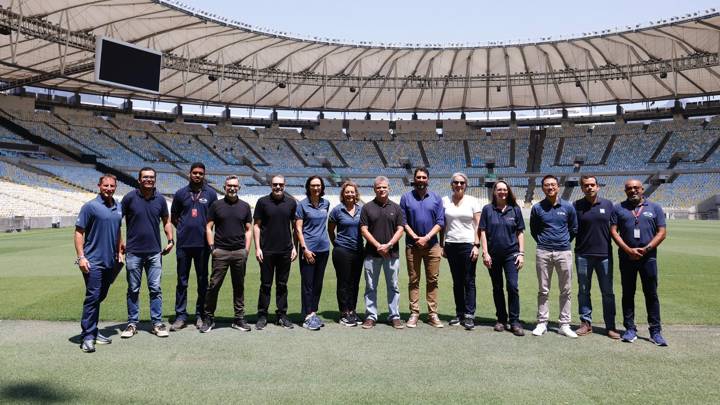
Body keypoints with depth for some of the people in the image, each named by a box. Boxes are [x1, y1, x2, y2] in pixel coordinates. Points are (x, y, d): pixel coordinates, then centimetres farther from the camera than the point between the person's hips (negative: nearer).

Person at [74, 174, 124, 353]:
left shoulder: (118, 207, 11)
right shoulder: (90, 206, -7)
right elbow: (79, 232, -9)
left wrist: (119, 252, 18)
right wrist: (81, 256, -16)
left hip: (110, 261, 6)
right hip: (93, 261, -6)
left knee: (100, 297, 14)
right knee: (92, 297, -7)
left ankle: (93, 331, 26)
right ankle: (88, 336, 1)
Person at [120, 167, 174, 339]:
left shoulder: (160, 199, 3)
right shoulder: (130, 197, -4)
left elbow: (166, 221, 13)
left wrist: (170, 240, 2)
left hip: (154, 252, 1)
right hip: (133, 252, -1)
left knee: (155, 289, 4)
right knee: (133, 290, 8)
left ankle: (157, 323, 13)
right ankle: (132, 324, 19)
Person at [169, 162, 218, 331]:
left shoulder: (211, 194, 5)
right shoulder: (181, 193, 7)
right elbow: (173, 217, 14)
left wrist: (206, 230, 3)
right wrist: (183, 228, 3)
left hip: (203, 243, 0)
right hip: (184, 243, 0)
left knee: (202, 281, 7)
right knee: (182, 281, 5)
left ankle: (200, 315, 17)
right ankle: (181, 315, 13)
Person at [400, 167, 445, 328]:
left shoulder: (436, 198, 7)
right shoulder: (406, 197, 4)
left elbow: (440, 222, 1)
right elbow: (403, 221, 0)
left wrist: (427, 238, -10)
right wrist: (415, 237, -11)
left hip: (432, 245, 1)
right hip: (412, 244, -1)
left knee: (432, 281, 4)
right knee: (413, 280, 4)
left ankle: (433, 314, 10)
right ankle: (414, 313, 10)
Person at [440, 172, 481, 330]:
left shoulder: (472, 201, 2)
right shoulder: (445, 201, 7)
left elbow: (477, 225, 0)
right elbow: (442, 225, 9)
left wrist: (476, 245, -8)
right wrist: (442, 245, 5)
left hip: (468, 244, -2)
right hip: (451, 245, 2)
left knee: (469, 281, -1)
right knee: (457, 281, 9)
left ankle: (469, 315, 3)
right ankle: (459, 313, 17)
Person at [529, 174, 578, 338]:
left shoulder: (568, 207, 3)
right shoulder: (537, 208, 2)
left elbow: (574, 228, 15)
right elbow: (533, 230, 14)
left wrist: (565, 241, 12)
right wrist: (542, 242, 9)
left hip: (564, 252, 1)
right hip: (543, 253, 0)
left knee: (565, 291, 5)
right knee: (543, 290, 5)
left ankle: (564, 325, 14)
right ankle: (542, 323, 13)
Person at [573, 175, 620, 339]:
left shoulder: (608, 205, 5)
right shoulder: (576, 206, 1)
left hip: (604, 254, 1)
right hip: (583, 255, 0)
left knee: (608, 292, 6)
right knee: (583, 291, 8)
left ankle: (610, 326, 15)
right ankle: (586, 323, 19)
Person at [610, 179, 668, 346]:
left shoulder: (655, 208, 9)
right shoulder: (619, 208, 9)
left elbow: (662, 232, 3)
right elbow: (613, 231, 1)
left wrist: (646, 249, -10)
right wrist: (628, 250, -10)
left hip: (648, 257, 0)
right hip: (627, 257, 1)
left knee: (651, 294, 2)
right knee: (628, 293, 6)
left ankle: (655, 331, 10)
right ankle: (630, 329, 13)